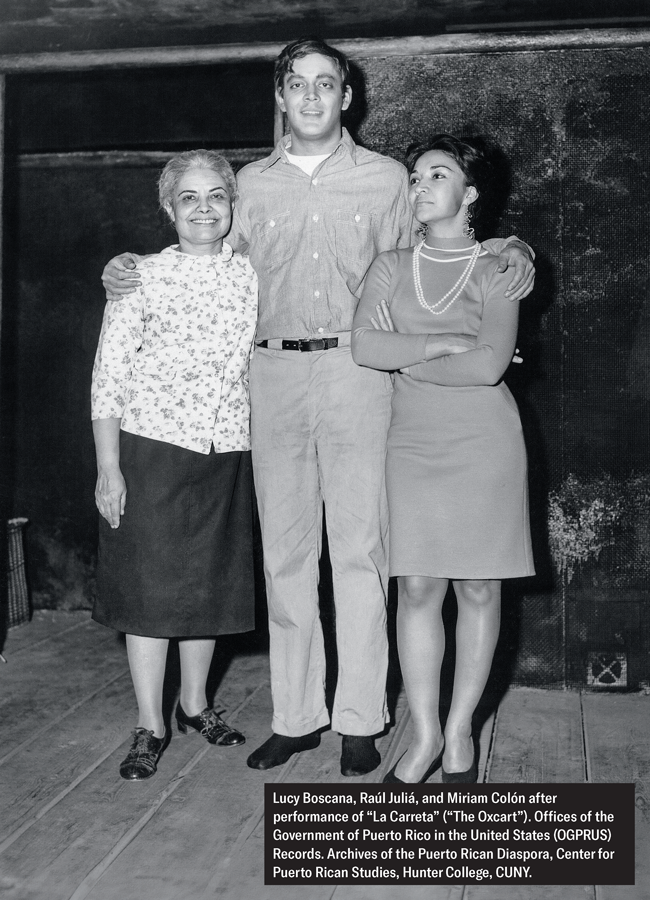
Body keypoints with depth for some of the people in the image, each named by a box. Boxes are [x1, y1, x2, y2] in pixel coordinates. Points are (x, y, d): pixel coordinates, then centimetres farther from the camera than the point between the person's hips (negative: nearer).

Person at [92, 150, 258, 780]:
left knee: (212, 582, 13)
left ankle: (195, 702, 33)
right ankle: (150, 726, 17)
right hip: (152, 449, -3)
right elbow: (109, 378, -4)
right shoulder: (142, 277, -4)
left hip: (226, 453, 3)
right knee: (149, 584, 3)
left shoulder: (252, 278, 4)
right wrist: (108, 468, -9)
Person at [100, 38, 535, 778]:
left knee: (358, 548, 0)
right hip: (273, 374, 2)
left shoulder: (384, 179, 9)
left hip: (356, 367, -2)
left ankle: (360, 719, 11)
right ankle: (295, 715, 17)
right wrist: (135, 275, 8)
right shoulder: (251, 184, 14)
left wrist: (504, 254, 0)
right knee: (284, 549, 6)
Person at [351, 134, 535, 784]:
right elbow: (363, 345, -7)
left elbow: (489, 366, -13)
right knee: (417, 587, 0)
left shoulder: (494, 270, 2)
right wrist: (448, 344, -11)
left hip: (484, 442, -2)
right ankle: (424, 735, 13)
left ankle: (459, 733, 16)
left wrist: (406, 358, -5)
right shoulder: (391, 266, 10)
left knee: (478, 588, 3)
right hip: (414, 439, 2)